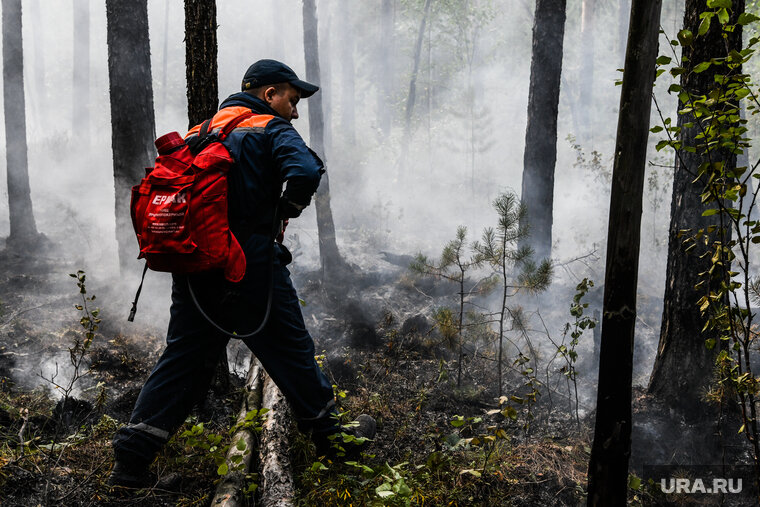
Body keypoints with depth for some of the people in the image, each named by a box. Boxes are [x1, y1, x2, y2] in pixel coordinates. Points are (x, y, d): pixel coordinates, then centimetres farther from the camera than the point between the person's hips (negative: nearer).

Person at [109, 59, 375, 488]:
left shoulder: (199, 132, 19)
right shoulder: (272, 130, -3)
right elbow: (305, 172, -21)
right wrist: (287, 209, -2)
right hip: (250, 267, -6)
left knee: (184, 358, 11)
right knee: (291, 351, 8)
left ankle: (132, 457, 8)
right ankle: (332, 435, 22)